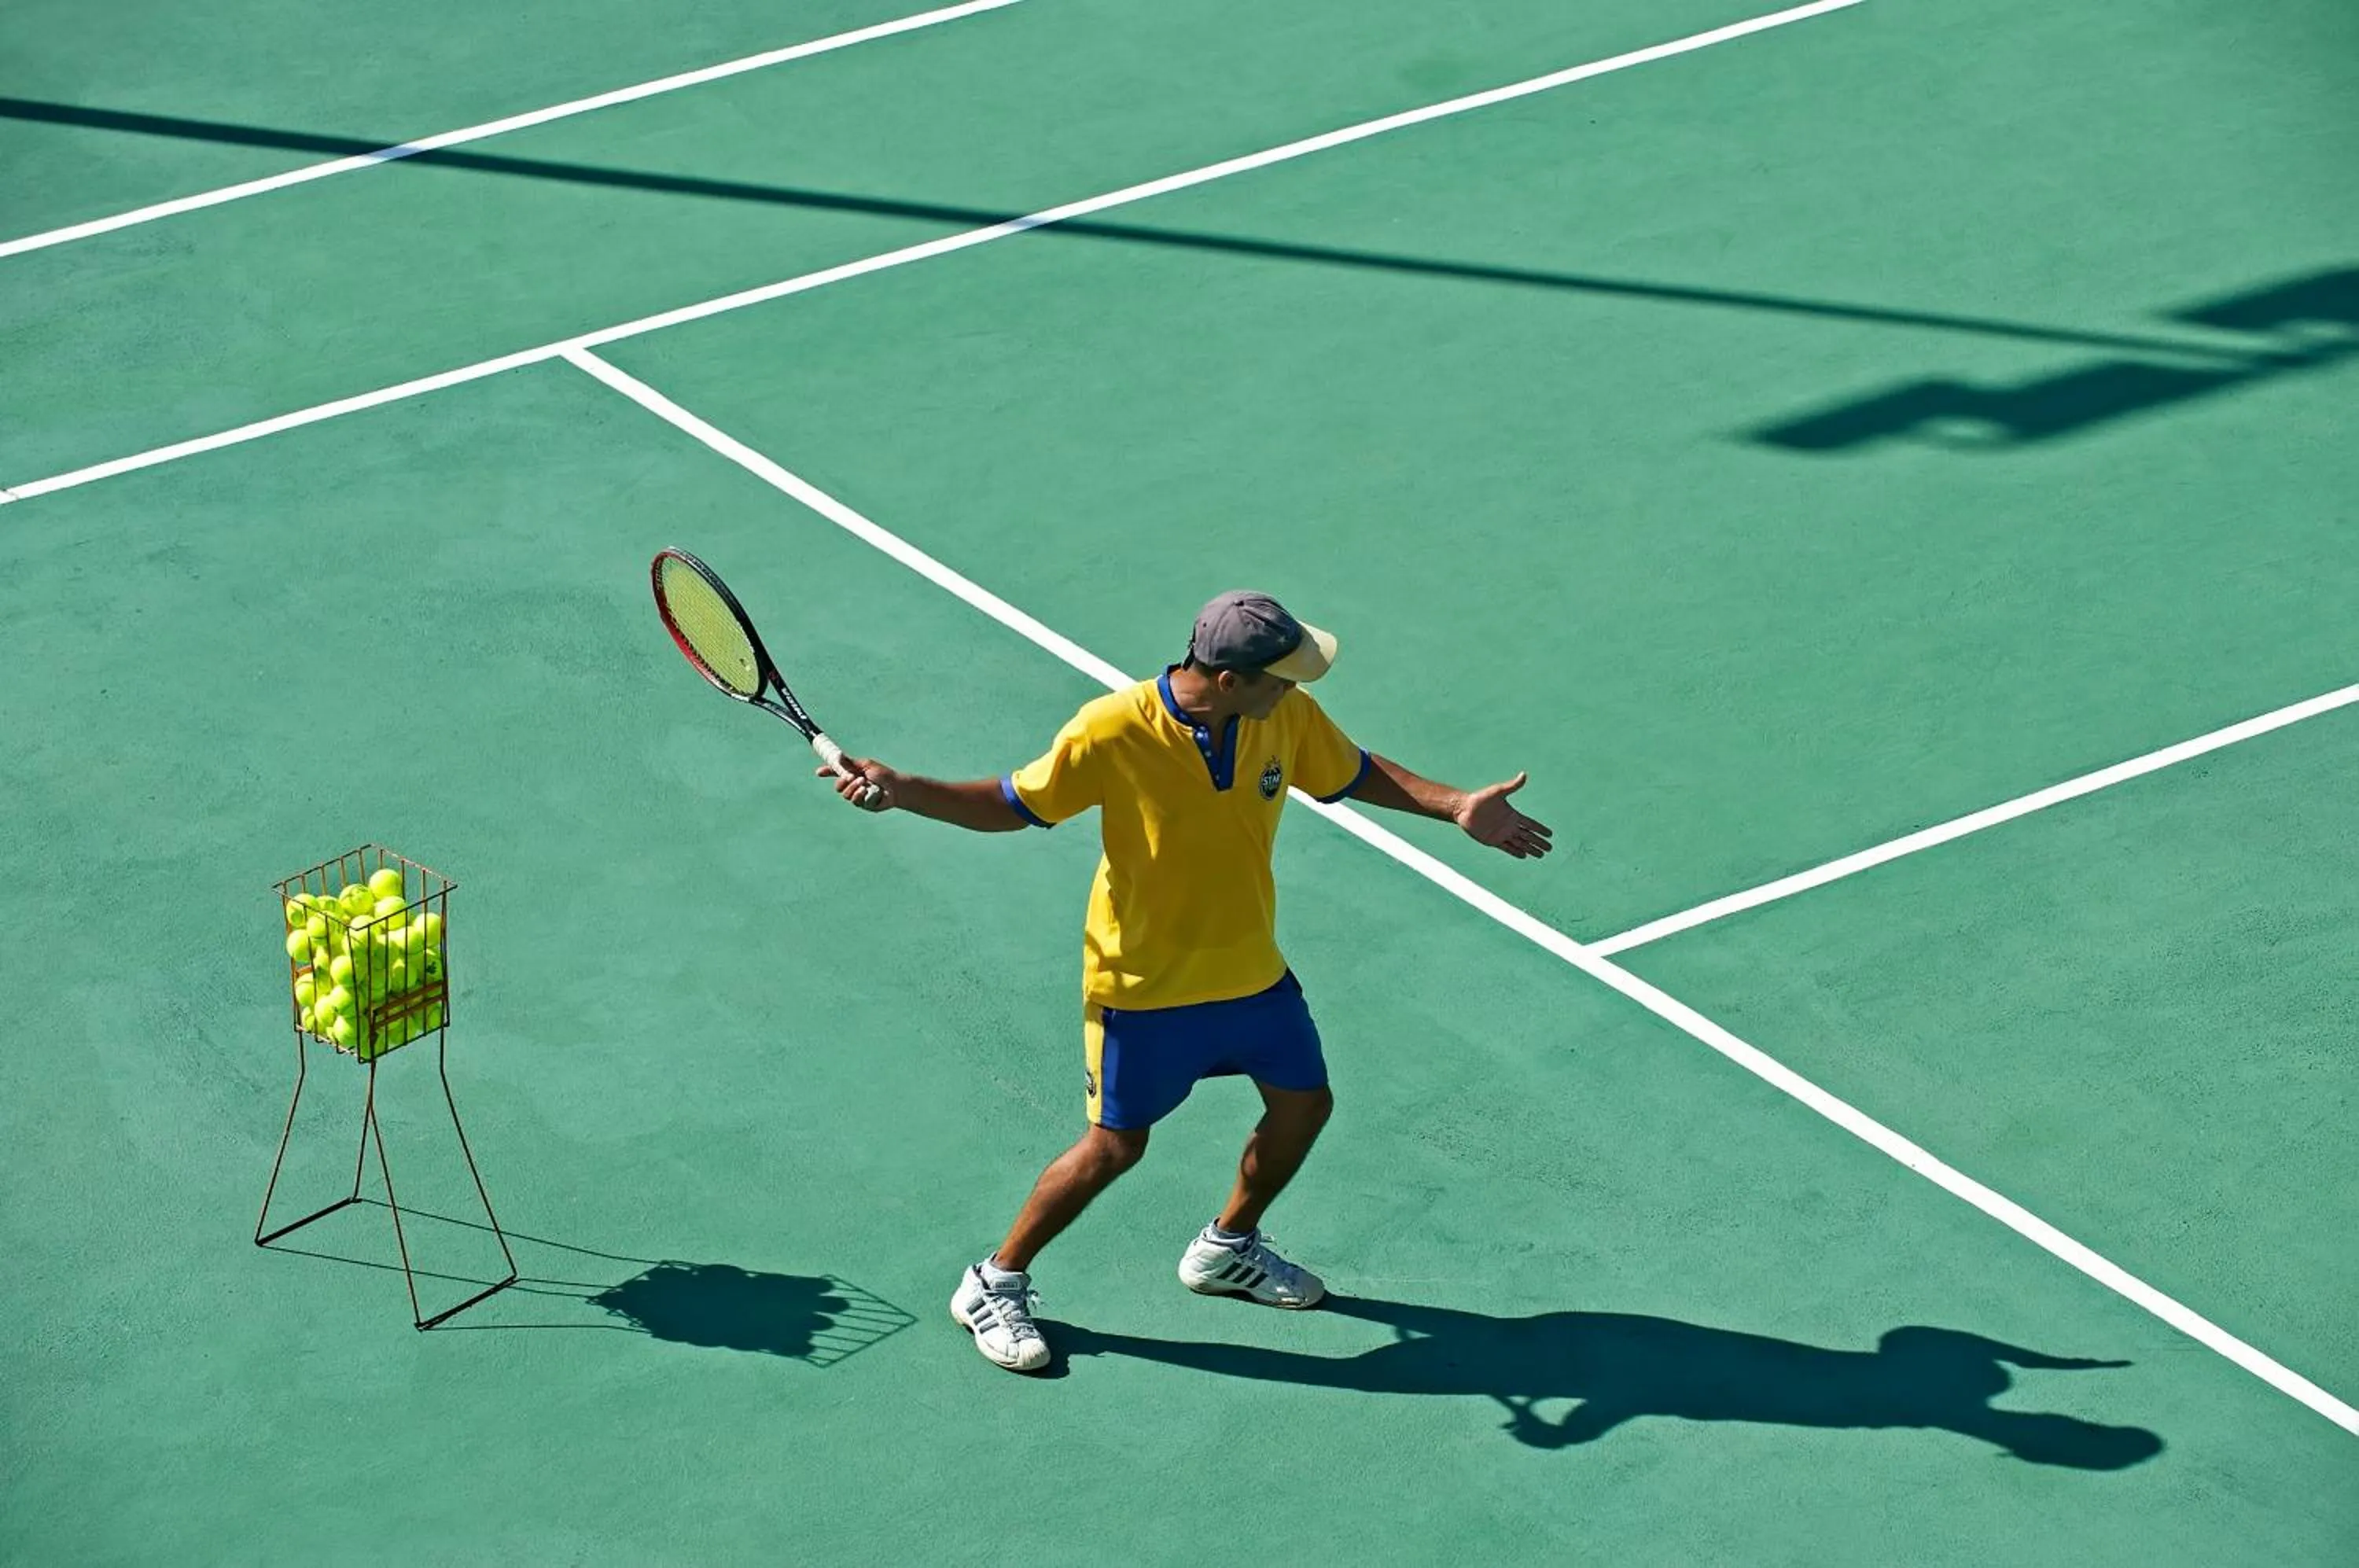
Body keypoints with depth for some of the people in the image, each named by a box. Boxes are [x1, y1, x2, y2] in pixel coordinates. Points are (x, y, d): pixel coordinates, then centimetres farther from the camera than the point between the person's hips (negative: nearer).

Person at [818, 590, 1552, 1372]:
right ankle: (994, 1285, 22)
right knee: (1115, 1145, 2)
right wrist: (900, 791, -28)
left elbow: (1356, 774, 6)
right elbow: (1014, 804, -16)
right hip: (1142, 985, -6)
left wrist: (1456, 806, -4)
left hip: (1253, 971, 6)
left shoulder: (1289, 717, -14)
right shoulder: (1110, 732, -29)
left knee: (1303, 1104, 17)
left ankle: (1227, 1249, 44)